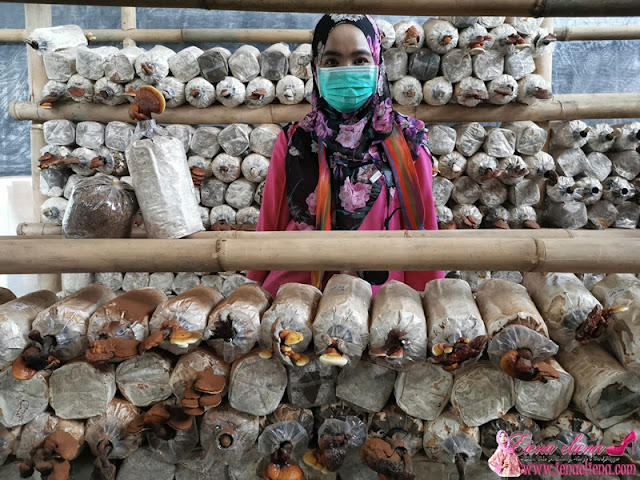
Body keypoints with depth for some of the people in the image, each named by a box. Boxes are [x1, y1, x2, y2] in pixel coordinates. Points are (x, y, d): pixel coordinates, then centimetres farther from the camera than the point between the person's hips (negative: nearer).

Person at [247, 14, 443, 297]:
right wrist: (255, 296, 8)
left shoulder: (406, 143, -2)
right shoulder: (292, 143, 1)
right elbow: (269, 226, 6)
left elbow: (420, 228, 1)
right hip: (295, 292, 1)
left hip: (379, 294, 0)